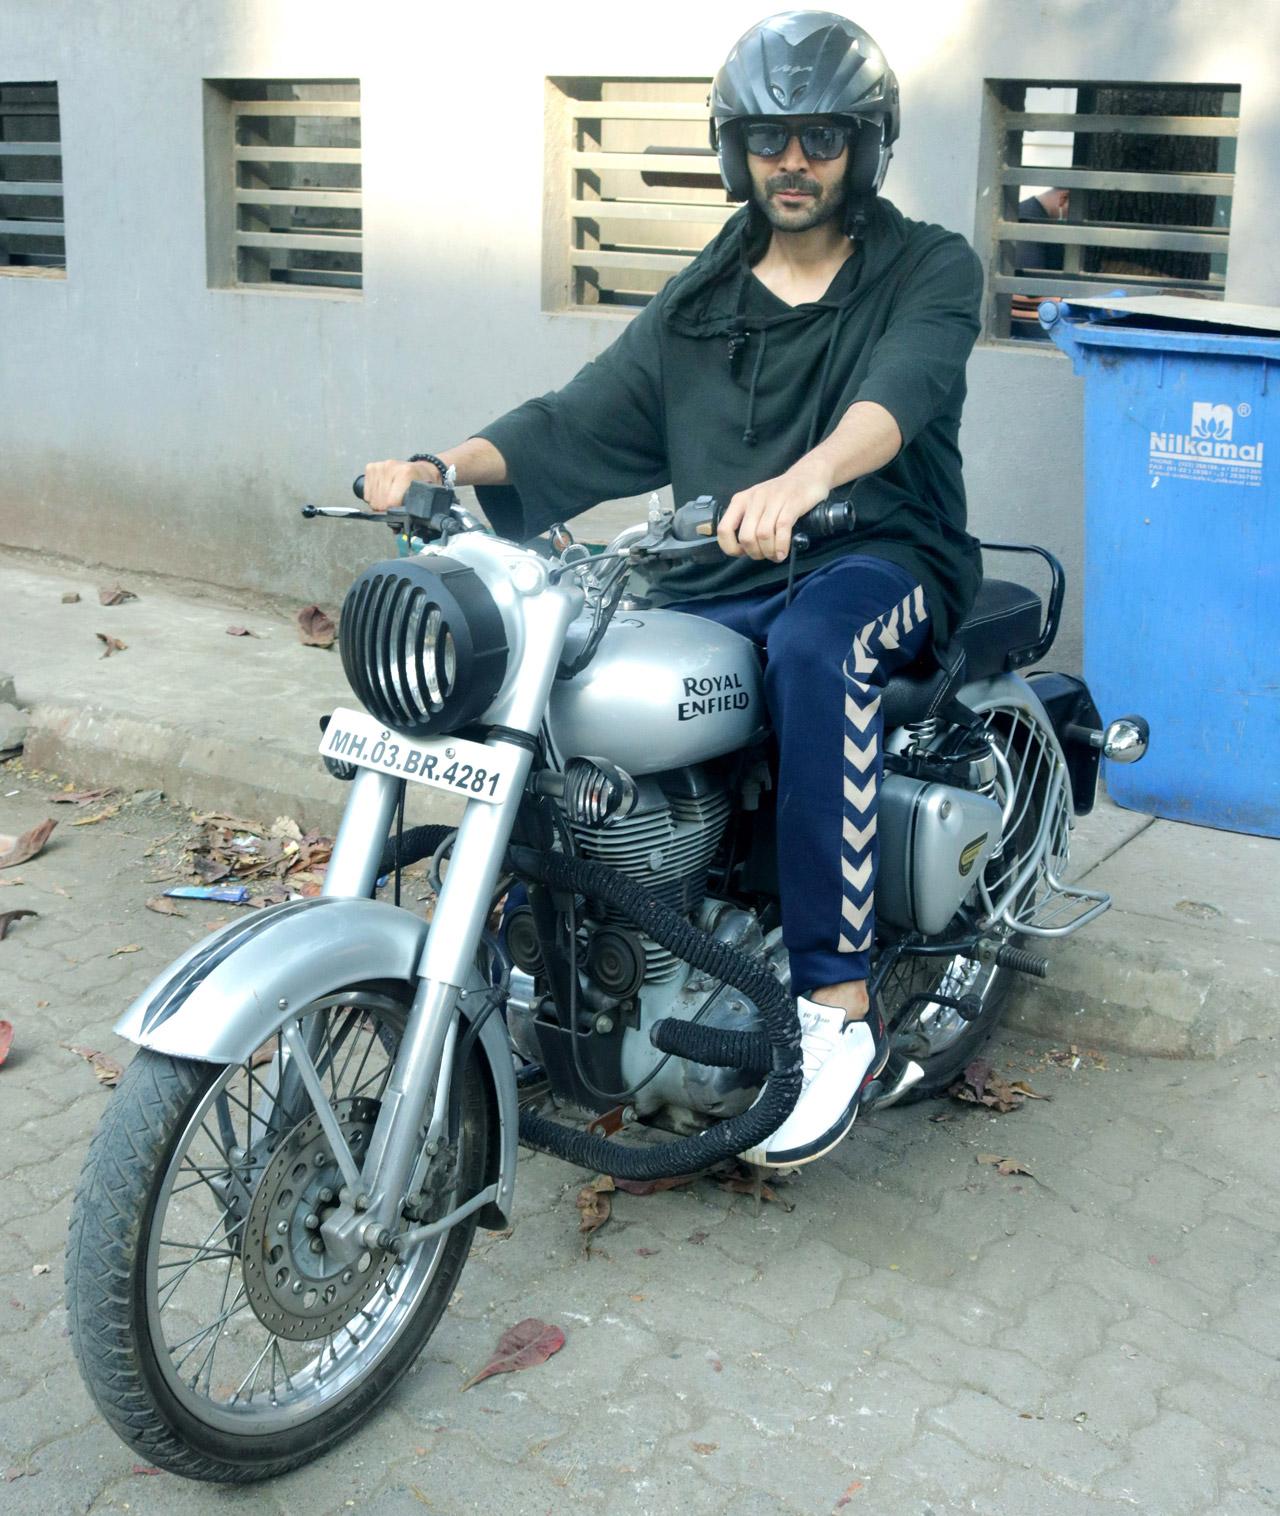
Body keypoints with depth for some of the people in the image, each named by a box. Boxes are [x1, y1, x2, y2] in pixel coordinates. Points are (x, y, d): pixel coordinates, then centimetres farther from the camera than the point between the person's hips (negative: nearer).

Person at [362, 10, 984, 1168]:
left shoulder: (930, 270, 3)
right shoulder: (703, 301, 18)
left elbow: (901, 389, -20)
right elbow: (582, 421, 9)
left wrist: (803, 480, -42)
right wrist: (440, 466, -10)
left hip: (882, 563, -4)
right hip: (716, 587, 5)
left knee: (814, 640, -40)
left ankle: (839, 1007, -36)